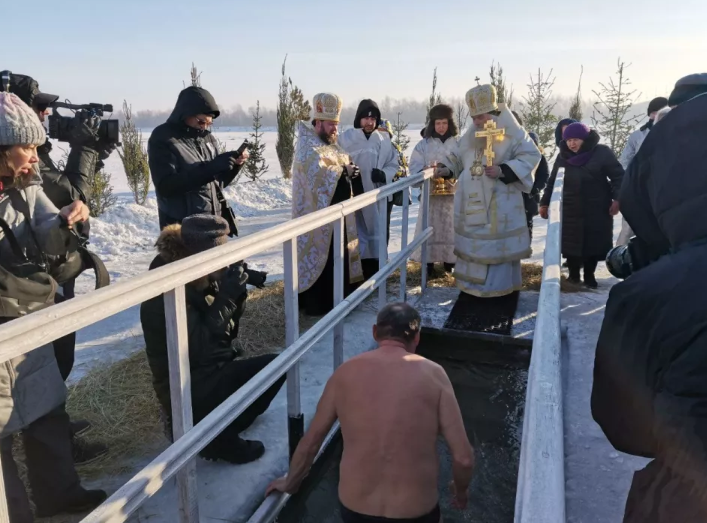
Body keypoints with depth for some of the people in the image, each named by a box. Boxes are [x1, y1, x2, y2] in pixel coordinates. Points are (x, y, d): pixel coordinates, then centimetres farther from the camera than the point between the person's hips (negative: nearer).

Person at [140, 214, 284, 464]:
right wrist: (225, 298, -24)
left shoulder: (203, 279, 3)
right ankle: (217, 436, -2)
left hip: (209, 372, 9)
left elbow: (228, 333, 6)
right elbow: (199, 349, -27)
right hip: (188, 390, -9)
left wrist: (236, 295, -10)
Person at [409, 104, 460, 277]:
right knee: (429, 227, -1)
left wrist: (448, 172, -24)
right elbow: (414, 167, -1)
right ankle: (428, 262, 5)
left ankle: (450, 260, 14)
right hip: (430, 193, 1)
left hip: (452, 193, 0)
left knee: (450, 227, 2)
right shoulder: (424, 144, 5)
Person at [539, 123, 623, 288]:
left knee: (594, 243, 3)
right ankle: (573, 273, 18)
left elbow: (618, 175, -4)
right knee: (570, 243, 3)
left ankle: (589, 275, 18)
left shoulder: (602, 153, -5)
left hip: (597, 209, -2)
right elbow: (552, 182, 10)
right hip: (570, 210, 2)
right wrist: (545, 203, 7)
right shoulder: (563, 157, 5)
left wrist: (617, 198, -14)